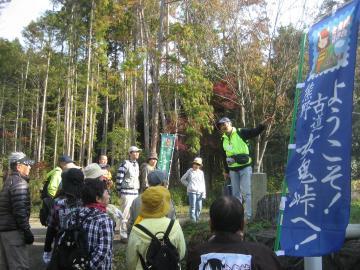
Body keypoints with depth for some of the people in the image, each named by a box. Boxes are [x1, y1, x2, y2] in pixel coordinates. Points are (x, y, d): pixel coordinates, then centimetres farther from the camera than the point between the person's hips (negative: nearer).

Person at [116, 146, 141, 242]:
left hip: (135, 192, 8)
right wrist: (119, 191, -8)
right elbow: (119, 178, -11)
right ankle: (123, 235, 3)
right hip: (126, 193, -7)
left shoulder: (136, 164, 14)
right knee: (125, 214, -4)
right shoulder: (125, 164, -11)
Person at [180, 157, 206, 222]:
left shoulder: (201, 172, 13)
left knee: (199, 207, 3)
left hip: (199, 192, 3)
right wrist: (188, 185, 4)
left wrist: (204, 194, 6)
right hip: (192, 191, -3)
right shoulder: (190, 171, 6)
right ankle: (193, 220, -7)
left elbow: (203, 183, 13)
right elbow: (182, 179, 14)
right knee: (192, 207, -9)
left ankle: (197, 220, 13)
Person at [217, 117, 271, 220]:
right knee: (235, 194, 11)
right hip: (233, 170, 5)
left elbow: (255, 132, -16)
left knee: (247, 192, -6)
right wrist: (226, 171, 19)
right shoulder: (223, 140, 10)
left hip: (245, 167, -5)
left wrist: (263, 124, -33)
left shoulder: (241, 133, -5)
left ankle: (248, 216, -2)